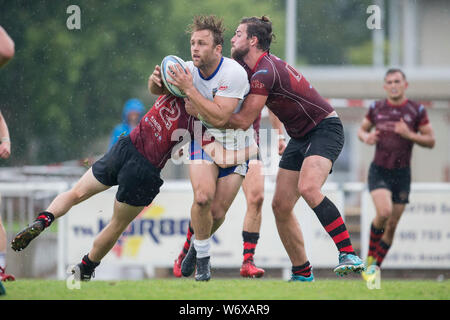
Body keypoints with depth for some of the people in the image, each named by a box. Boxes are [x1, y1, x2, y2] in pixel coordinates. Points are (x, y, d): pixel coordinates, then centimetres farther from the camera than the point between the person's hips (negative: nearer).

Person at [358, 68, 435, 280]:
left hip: (402, 173, 1)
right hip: (379, 170, -1)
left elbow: (431, 141, 0)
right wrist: (366, 137, -6)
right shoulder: (376, 108, 3)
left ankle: (374, 266, 16)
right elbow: (362, 129, 17)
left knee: (392, 225, 2)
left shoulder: (417, 110, -1)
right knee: (384, 211, -24)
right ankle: (370, 254, -1)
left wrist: (409, 135, -16)